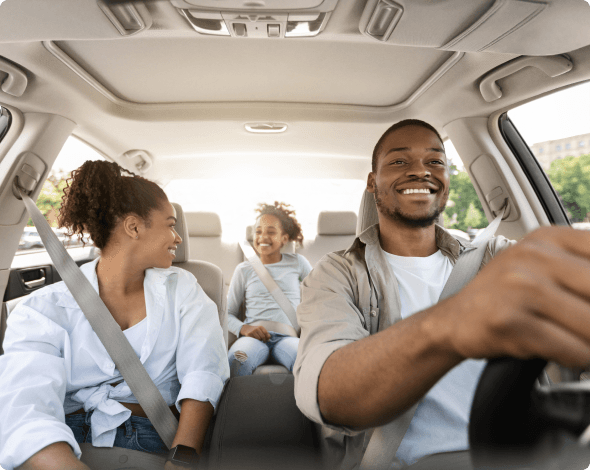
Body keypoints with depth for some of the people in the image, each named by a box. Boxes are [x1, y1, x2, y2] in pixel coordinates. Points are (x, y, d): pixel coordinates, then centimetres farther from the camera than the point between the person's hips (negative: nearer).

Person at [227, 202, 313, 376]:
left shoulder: (297, 263, 17)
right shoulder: (244, 270, 16)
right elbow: (228, 313, 16)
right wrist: (244, 328, -6)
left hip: (287, 336, 0)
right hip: (254, 336, 0)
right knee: (235, 362, -37)